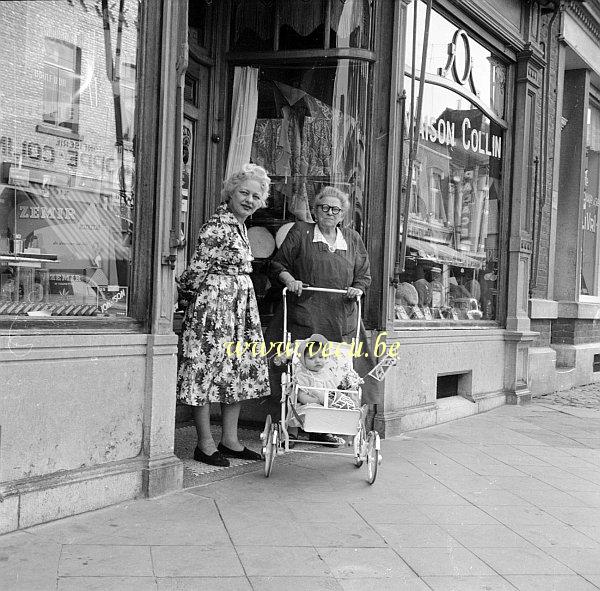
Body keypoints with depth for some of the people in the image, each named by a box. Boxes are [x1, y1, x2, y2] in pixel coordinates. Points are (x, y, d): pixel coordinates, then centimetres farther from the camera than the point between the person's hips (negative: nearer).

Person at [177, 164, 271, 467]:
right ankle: (205, 444, 6)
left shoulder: (239, 225, 15)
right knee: (206, 369, -2)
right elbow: (198, 268, -13)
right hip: (213, 305, -10)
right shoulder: (217, 226, -14)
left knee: (240, 370, 11)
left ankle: (230, 440, 21)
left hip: (240, 306, 10)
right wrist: (186, 297, -4)